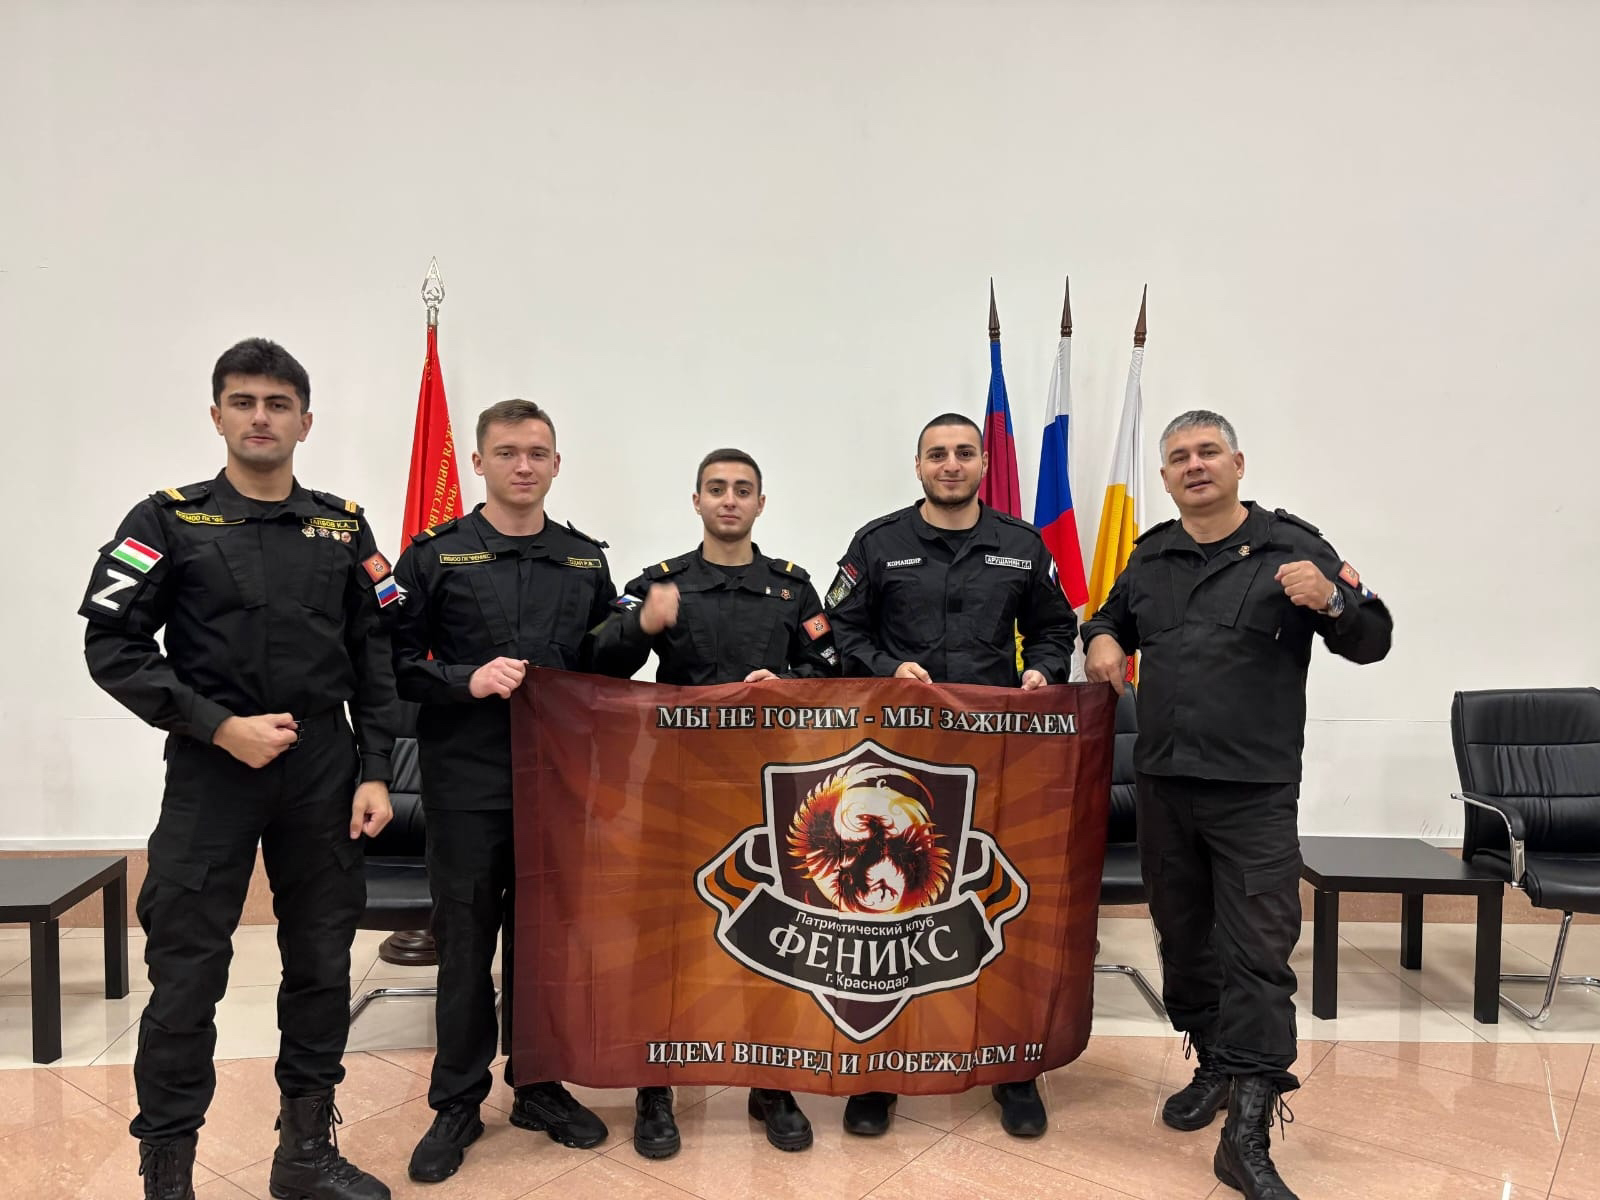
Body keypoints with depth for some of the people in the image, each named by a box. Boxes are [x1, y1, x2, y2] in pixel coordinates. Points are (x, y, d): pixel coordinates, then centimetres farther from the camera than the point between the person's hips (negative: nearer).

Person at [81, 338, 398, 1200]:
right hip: (211, 770, -2)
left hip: (323, 771, 3)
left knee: (322, 965, 10)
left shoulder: (343, 529, 7)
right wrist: (220, 726, -14)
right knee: (187, 974, 2)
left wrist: (374, 772, -1)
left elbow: (375, 659, 6)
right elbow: (112, 645, -5)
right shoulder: (169, 522, 0)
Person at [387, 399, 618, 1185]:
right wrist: (467, 680, -17)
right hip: (467, 782, -2)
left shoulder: (586, 561, 9)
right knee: (466, 944, 7)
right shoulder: (435, 556, 0)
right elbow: (394, 663, -4)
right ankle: (457, 1103, 23)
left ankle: (539, 1086, 29)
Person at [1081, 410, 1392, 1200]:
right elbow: (1112, 619, 27)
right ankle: (1215, 1068, 35)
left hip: (1255, 792, -5)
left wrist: (1331, 601, -24)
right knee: (1183, 940, 15)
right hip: (1163, 785, 5)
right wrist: (1101, 638, 4)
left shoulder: (1290, 547, -3)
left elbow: (1372, 642, -3)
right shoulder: (1151, 557, 11)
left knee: (1256, 956, -6)